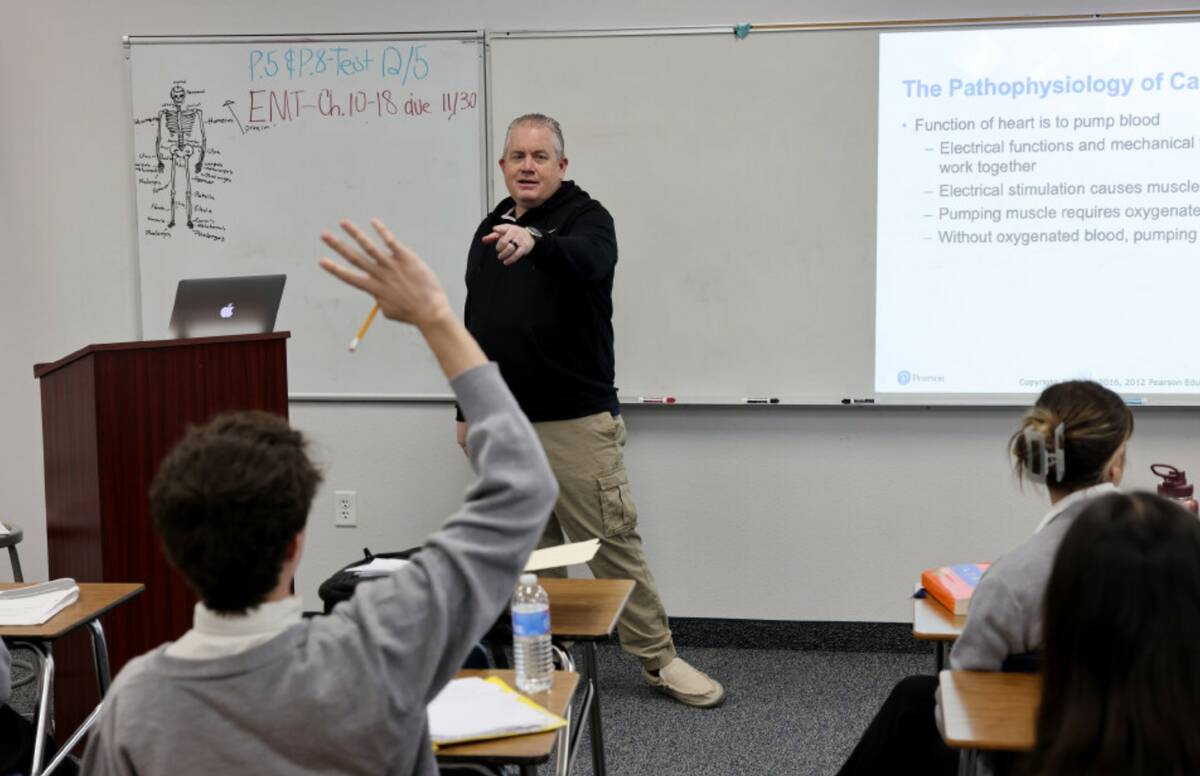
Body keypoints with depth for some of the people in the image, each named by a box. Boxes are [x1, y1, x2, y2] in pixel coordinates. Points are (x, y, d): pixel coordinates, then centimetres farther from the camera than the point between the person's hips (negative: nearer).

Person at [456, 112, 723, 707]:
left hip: (576, 421, -6)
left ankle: (659, 659, 8)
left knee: (613, 540, -3)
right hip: (503, 424, 6)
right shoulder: (490, 229, 15)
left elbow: (588, 258, -31)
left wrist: (535, 242, -51)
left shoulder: (586, 218, -5)